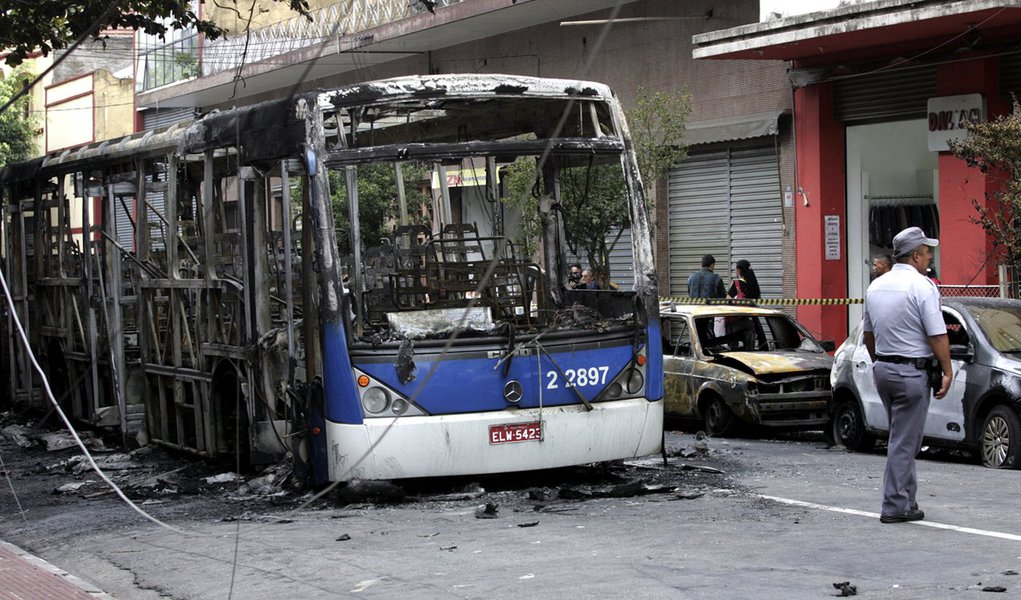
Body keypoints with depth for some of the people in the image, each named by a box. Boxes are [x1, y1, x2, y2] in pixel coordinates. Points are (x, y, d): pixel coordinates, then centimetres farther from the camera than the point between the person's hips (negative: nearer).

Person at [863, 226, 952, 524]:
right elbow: (937, 335, -16)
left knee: (902, 437, 17)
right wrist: (947, 371, -9)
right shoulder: (922, 287, -14)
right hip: (912, 372, -7)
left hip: (883, 369, 7)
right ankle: (895, 507, 0)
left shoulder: (875, 286, 10)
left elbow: (868, 333, 18)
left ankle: (907, 500, 20)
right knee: (904, 441, -3)